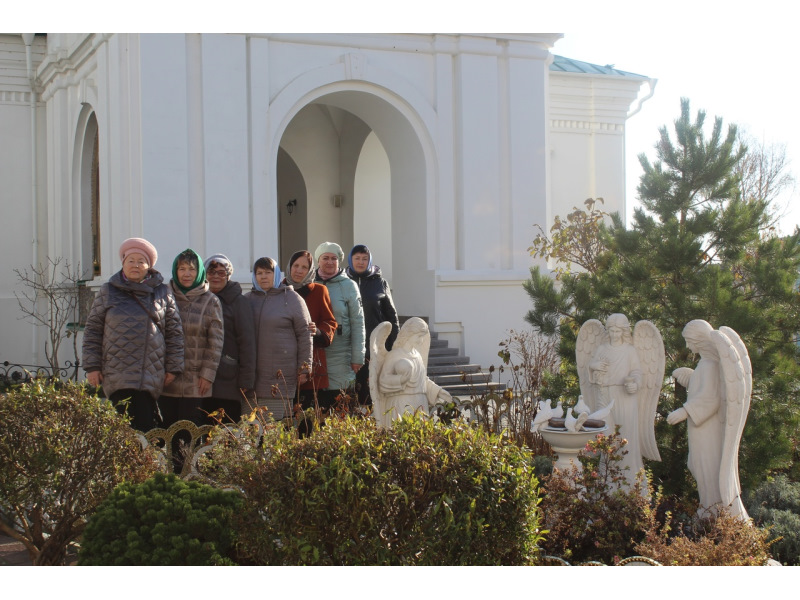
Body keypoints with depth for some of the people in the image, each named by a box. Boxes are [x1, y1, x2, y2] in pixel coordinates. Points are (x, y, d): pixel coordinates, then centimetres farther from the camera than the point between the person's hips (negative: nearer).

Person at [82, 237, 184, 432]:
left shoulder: (162, 293, 11)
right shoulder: (108, 291, 11)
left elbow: (174, 332, 12)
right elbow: (92, 330, 11)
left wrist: (173, 367, 7)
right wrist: (92, 366, 4)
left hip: (152, 378, 1)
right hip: (118, 377, -1)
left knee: (146, 427, -4)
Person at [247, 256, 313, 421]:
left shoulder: (291, 298, 4)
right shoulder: (248, 299, 14)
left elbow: (304, 334, 2)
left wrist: (304, 368, -2)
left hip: (282, 375, -3)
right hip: (253, 373, 3)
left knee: (279, 423, -7)